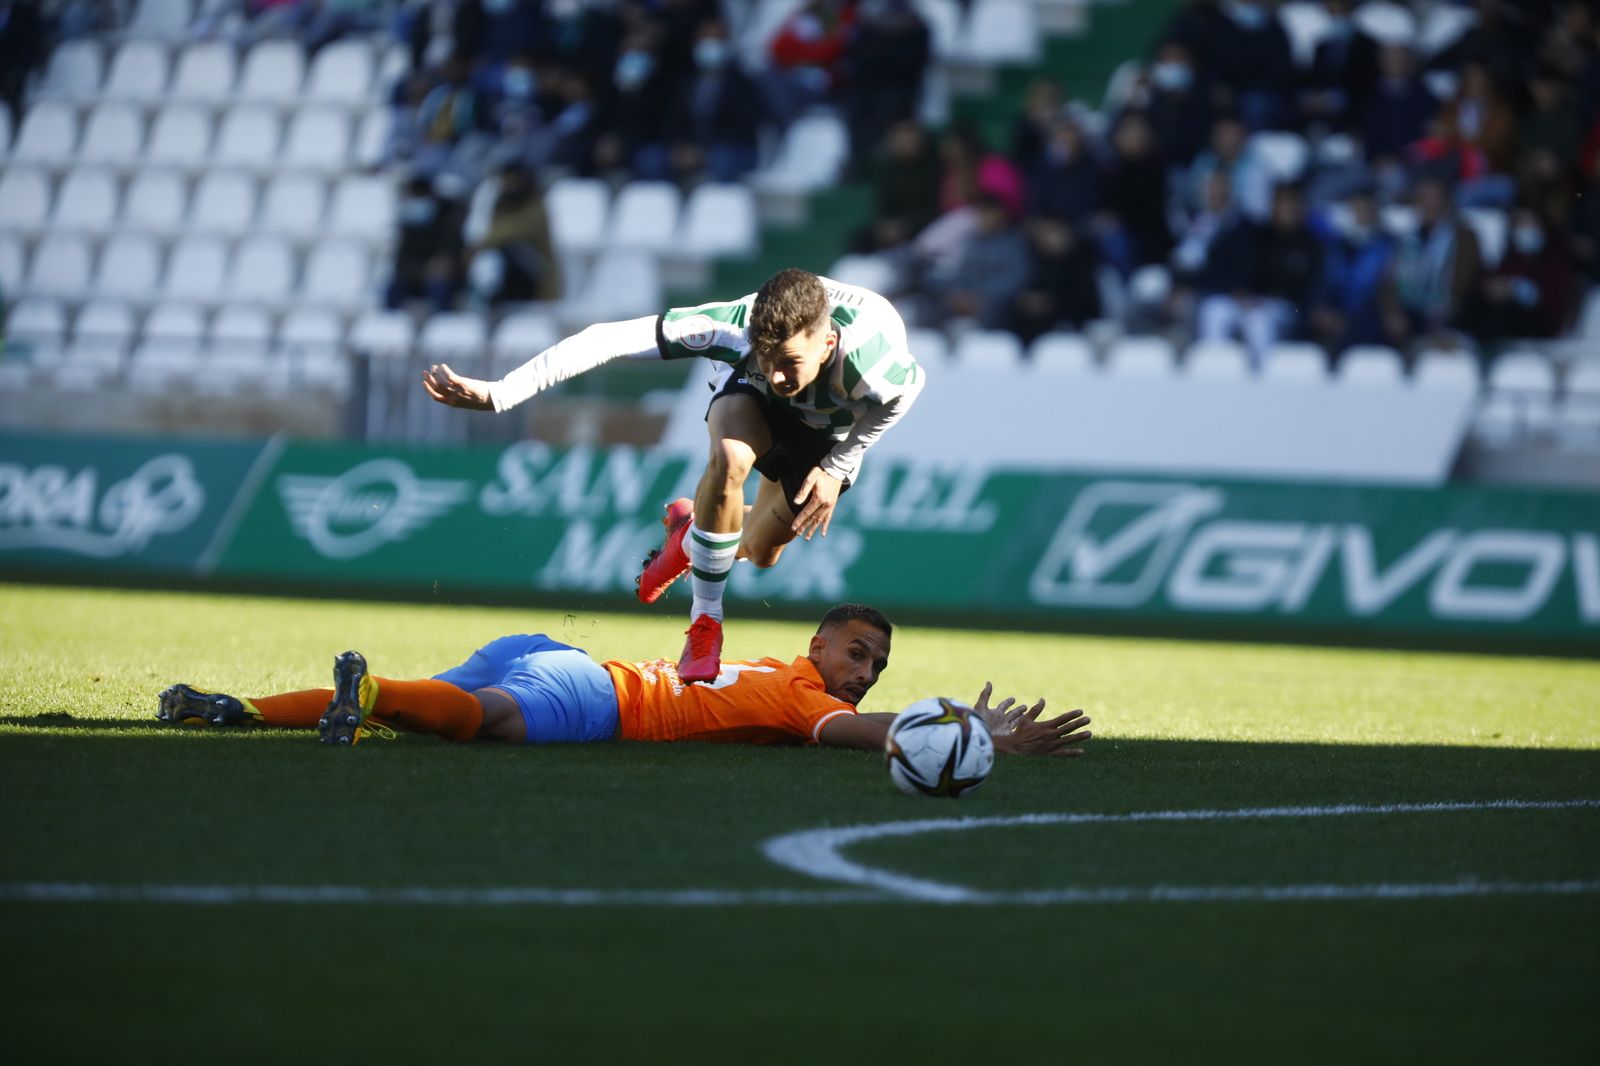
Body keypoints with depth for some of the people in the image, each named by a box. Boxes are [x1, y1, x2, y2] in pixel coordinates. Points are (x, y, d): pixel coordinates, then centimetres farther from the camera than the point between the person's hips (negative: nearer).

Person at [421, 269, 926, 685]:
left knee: (760, 553, 6)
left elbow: (909, 386, -17)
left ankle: (691, 534, 43)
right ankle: (705, 625, -18)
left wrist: (837, 469, -13)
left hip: (834, 429, 1)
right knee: (730, 458, -35)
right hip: (749, 396, -1)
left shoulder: (874, 368, -45)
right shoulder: (737, 325, -43)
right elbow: (608, 340, -42)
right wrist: (498, 394, -48)